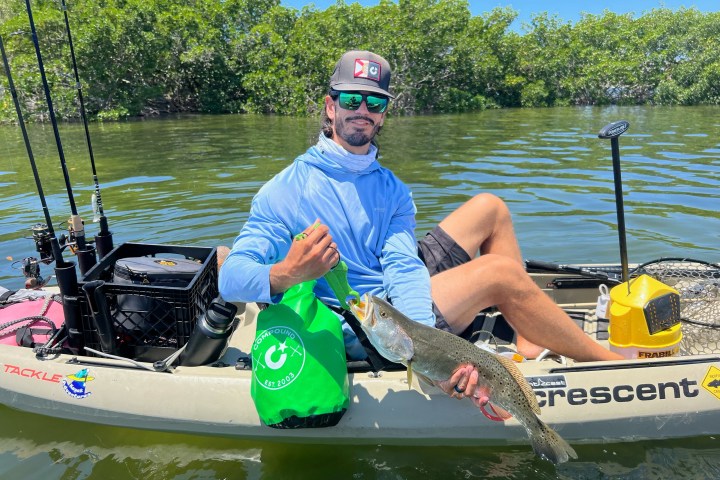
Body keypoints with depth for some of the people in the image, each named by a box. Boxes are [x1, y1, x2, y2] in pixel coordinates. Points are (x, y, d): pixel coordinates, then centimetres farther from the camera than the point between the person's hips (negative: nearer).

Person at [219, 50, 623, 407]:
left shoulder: (391, 189, 2)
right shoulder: (285, 189, -13)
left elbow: (403, 269, -14)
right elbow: (230, 279, -19)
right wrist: (286, 275, -43)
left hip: (396, 294, 7)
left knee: (489, 208, 3)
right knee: (501, 273, -19)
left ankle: (531, 347, -2)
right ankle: (608, 361, 4)